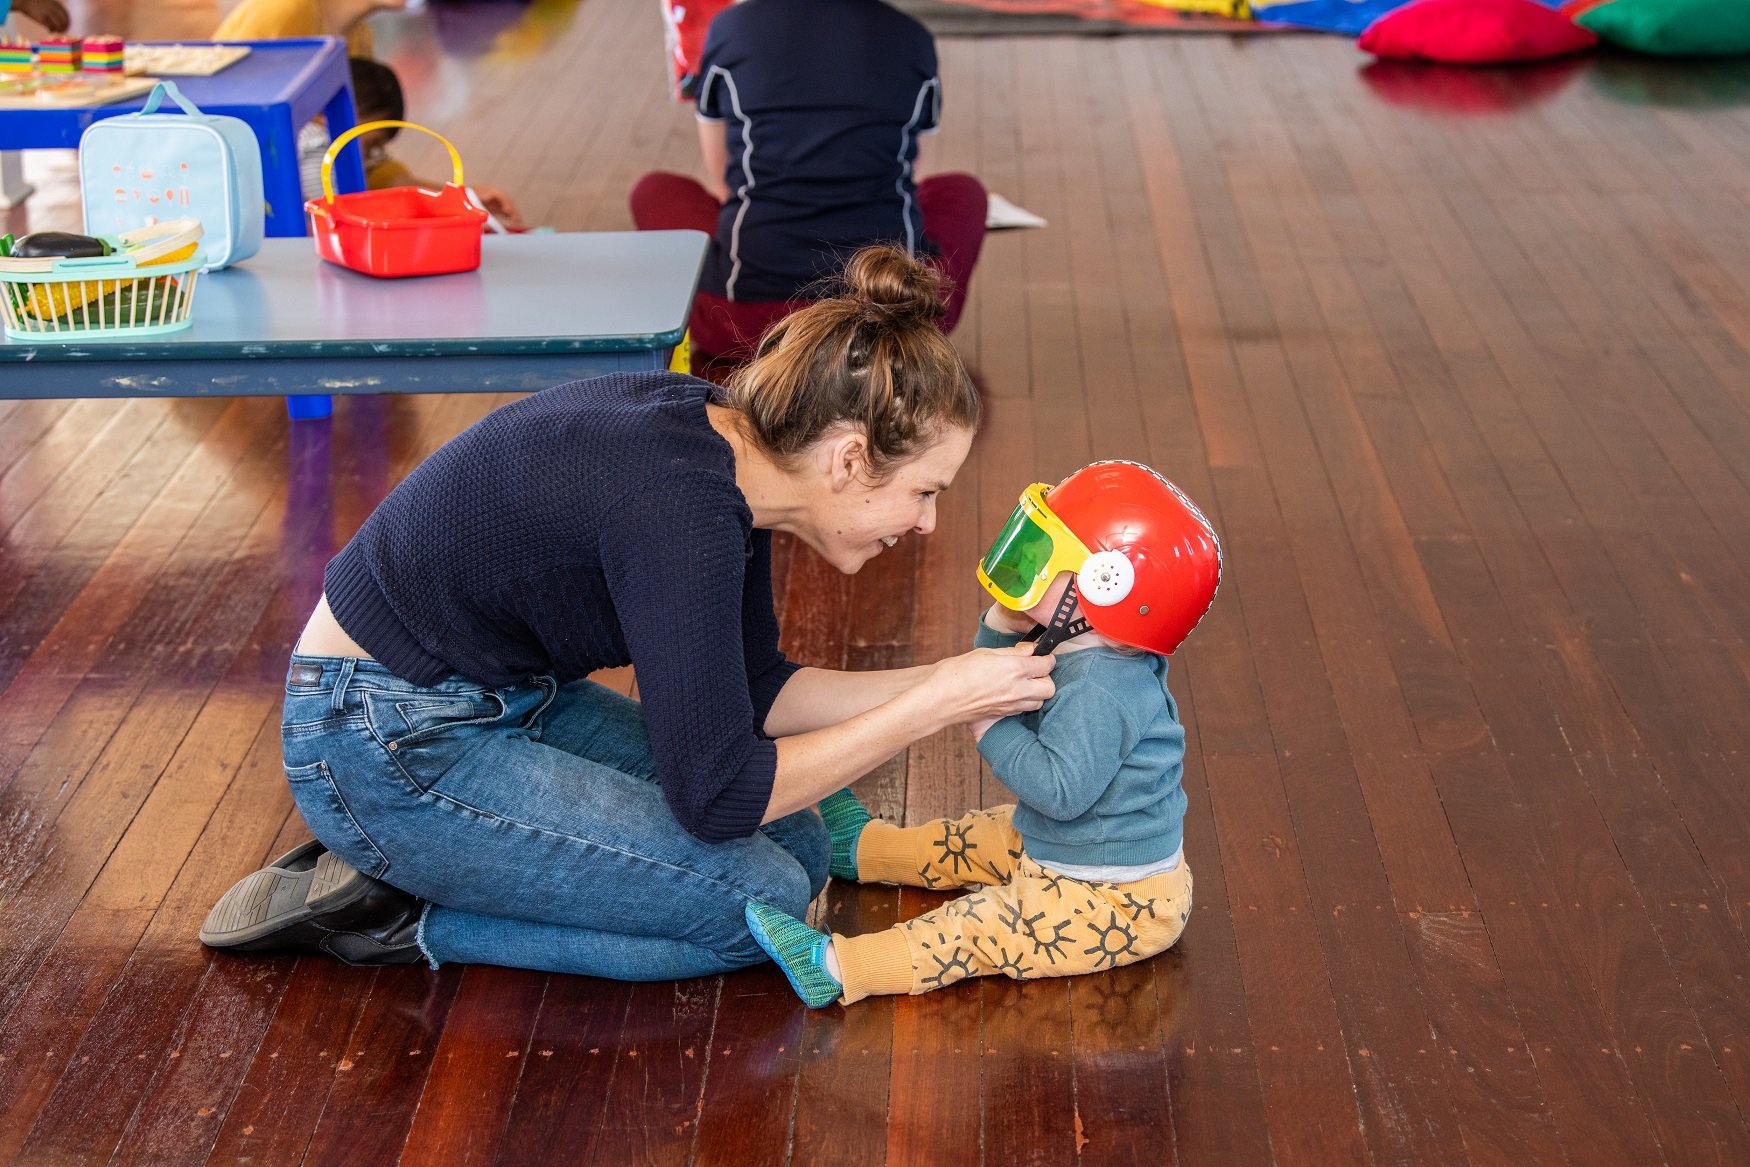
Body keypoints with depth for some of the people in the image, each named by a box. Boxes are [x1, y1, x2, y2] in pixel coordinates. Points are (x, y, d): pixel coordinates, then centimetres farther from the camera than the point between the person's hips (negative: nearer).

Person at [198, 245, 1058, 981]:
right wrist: (932, 706, -20)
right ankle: (399, 920, -4)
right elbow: (720, 797, -25)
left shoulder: (728, 446, -2)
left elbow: (753, 694, 9)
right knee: (762, 900, -10)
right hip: (389, 747, -10)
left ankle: (400, 866, 8)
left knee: (794, 843, 7)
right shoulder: (679, 510, -30)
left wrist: (948, 682, 0)